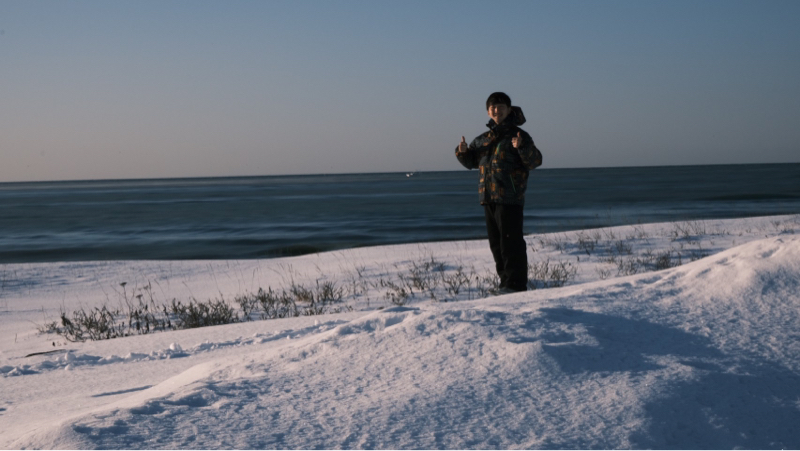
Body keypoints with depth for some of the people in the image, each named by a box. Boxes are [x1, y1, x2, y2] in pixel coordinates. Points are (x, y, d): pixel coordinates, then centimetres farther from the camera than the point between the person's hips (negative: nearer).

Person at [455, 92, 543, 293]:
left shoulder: (519, 135, -4)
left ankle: (516, 283, -9)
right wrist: (462, 151, 4)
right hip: (488, 198, 7)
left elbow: (535, 161, -13)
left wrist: (522, 147, -31)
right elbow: (470, 161, 26)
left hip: (510, 199, -7)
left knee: (511, 241, -10)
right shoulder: (483, 139, 16)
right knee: (496, 241, 12)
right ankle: (505, 280, 21)